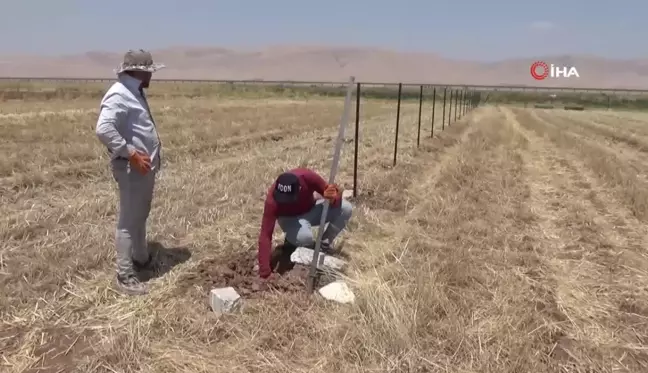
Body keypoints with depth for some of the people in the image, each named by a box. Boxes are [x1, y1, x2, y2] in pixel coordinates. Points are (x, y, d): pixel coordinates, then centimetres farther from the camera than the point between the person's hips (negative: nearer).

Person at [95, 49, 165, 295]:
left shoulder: (134, 93, 15)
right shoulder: (119, 95, -18)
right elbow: (103, 130, -29)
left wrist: (152, 156, 17)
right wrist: (131, 154, -26)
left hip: (146, 166, 10)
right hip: (131, 168, -10)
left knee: (140, 216, 21)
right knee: (129, 220, -3)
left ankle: (141, 259, 37)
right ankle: (125, 276, 7)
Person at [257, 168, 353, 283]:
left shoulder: (307, 176, -32)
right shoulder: (272, 200, -35)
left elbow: (334, 192, -19)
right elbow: (265, 235, -33)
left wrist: (333, 197, -46)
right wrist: (265, 272, -37)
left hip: (310, 210, 3)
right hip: (290, 218, -3)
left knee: (345, 208, -22)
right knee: (304, 236, -38)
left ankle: (325, 242, 1)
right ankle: (292, 241, 1)